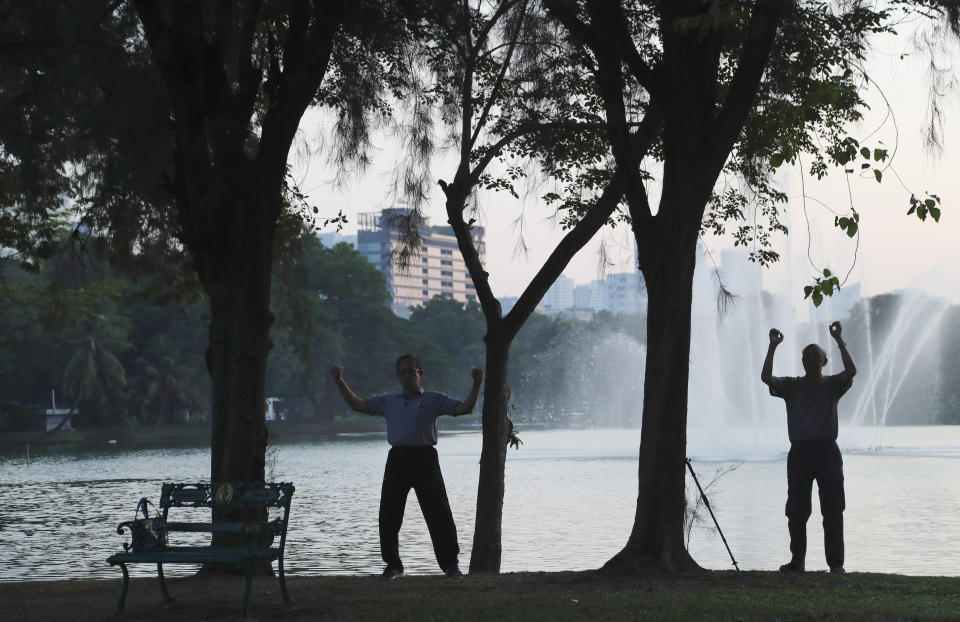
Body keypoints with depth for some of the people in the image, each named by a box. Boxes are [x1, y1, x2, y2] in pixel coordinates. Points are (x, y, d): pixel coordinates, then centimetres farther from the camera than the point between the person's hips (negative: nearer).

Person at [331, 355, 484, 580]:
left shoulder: (434, 399, 7)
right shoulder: (388, 402, 16)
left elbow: (465, 408, 0)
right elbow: (357, 404, 19)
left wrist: (476, 384, -12)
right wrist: (339, 382, 14)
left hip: (424, 458, -3)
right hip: (397, 459, 3)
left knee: (438, 513, -3)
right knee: (389, 515, 2)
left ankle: (450, 564, 6)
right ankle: (393, 564, 14)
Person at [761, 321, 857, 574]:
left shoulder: (831, 385, 6)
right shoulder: (792, 386, 10)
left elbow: (851, 371, -13)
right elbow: (766, 377, -6)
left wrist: (839, 341, -17)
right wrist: (772, 347, -12)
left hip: (827, 450, -2)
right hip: (799, 451, 2)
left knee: (833, 510, -3)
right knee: (796, 511, 3)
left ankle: (836, 562, 1)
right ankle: (797, 560, 12)